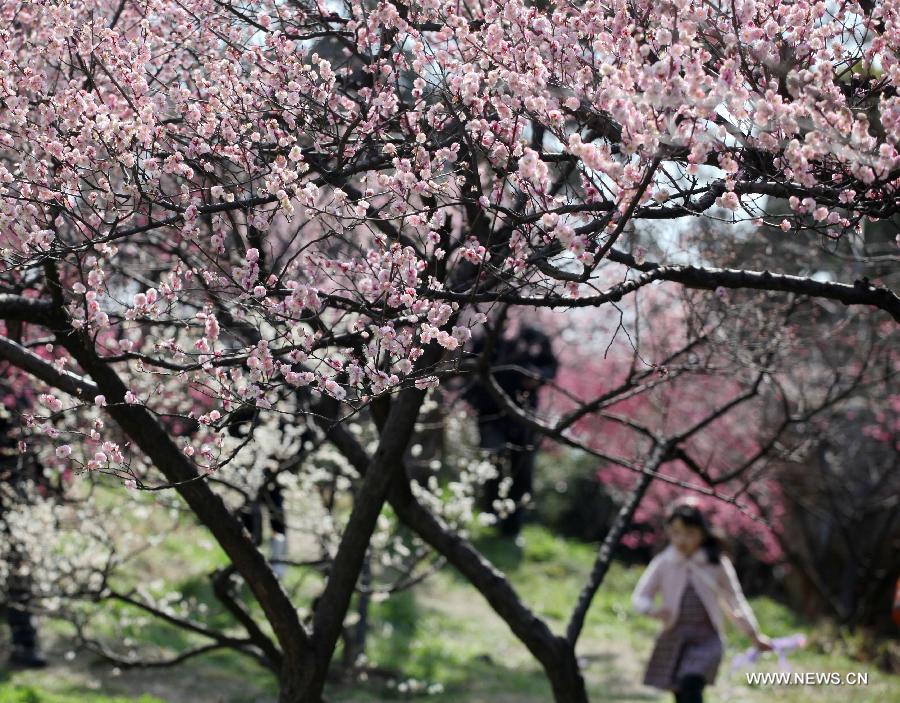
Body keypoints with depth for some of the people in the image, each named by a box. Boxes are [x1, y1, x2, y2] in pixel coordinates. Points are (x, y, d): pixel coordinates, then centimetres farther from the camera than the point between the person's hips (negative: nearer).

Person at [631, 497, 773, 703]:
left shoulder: (717, 564, 0)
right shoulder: (663, 563, 2)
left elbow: (734, 601, 10)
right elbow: (639, 596, 4)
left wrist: (755, 635, 12)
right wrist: (653, 610, -18)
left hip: (707, 639, -2)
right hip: (674, 638, 2)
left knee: (691, 683, -26)